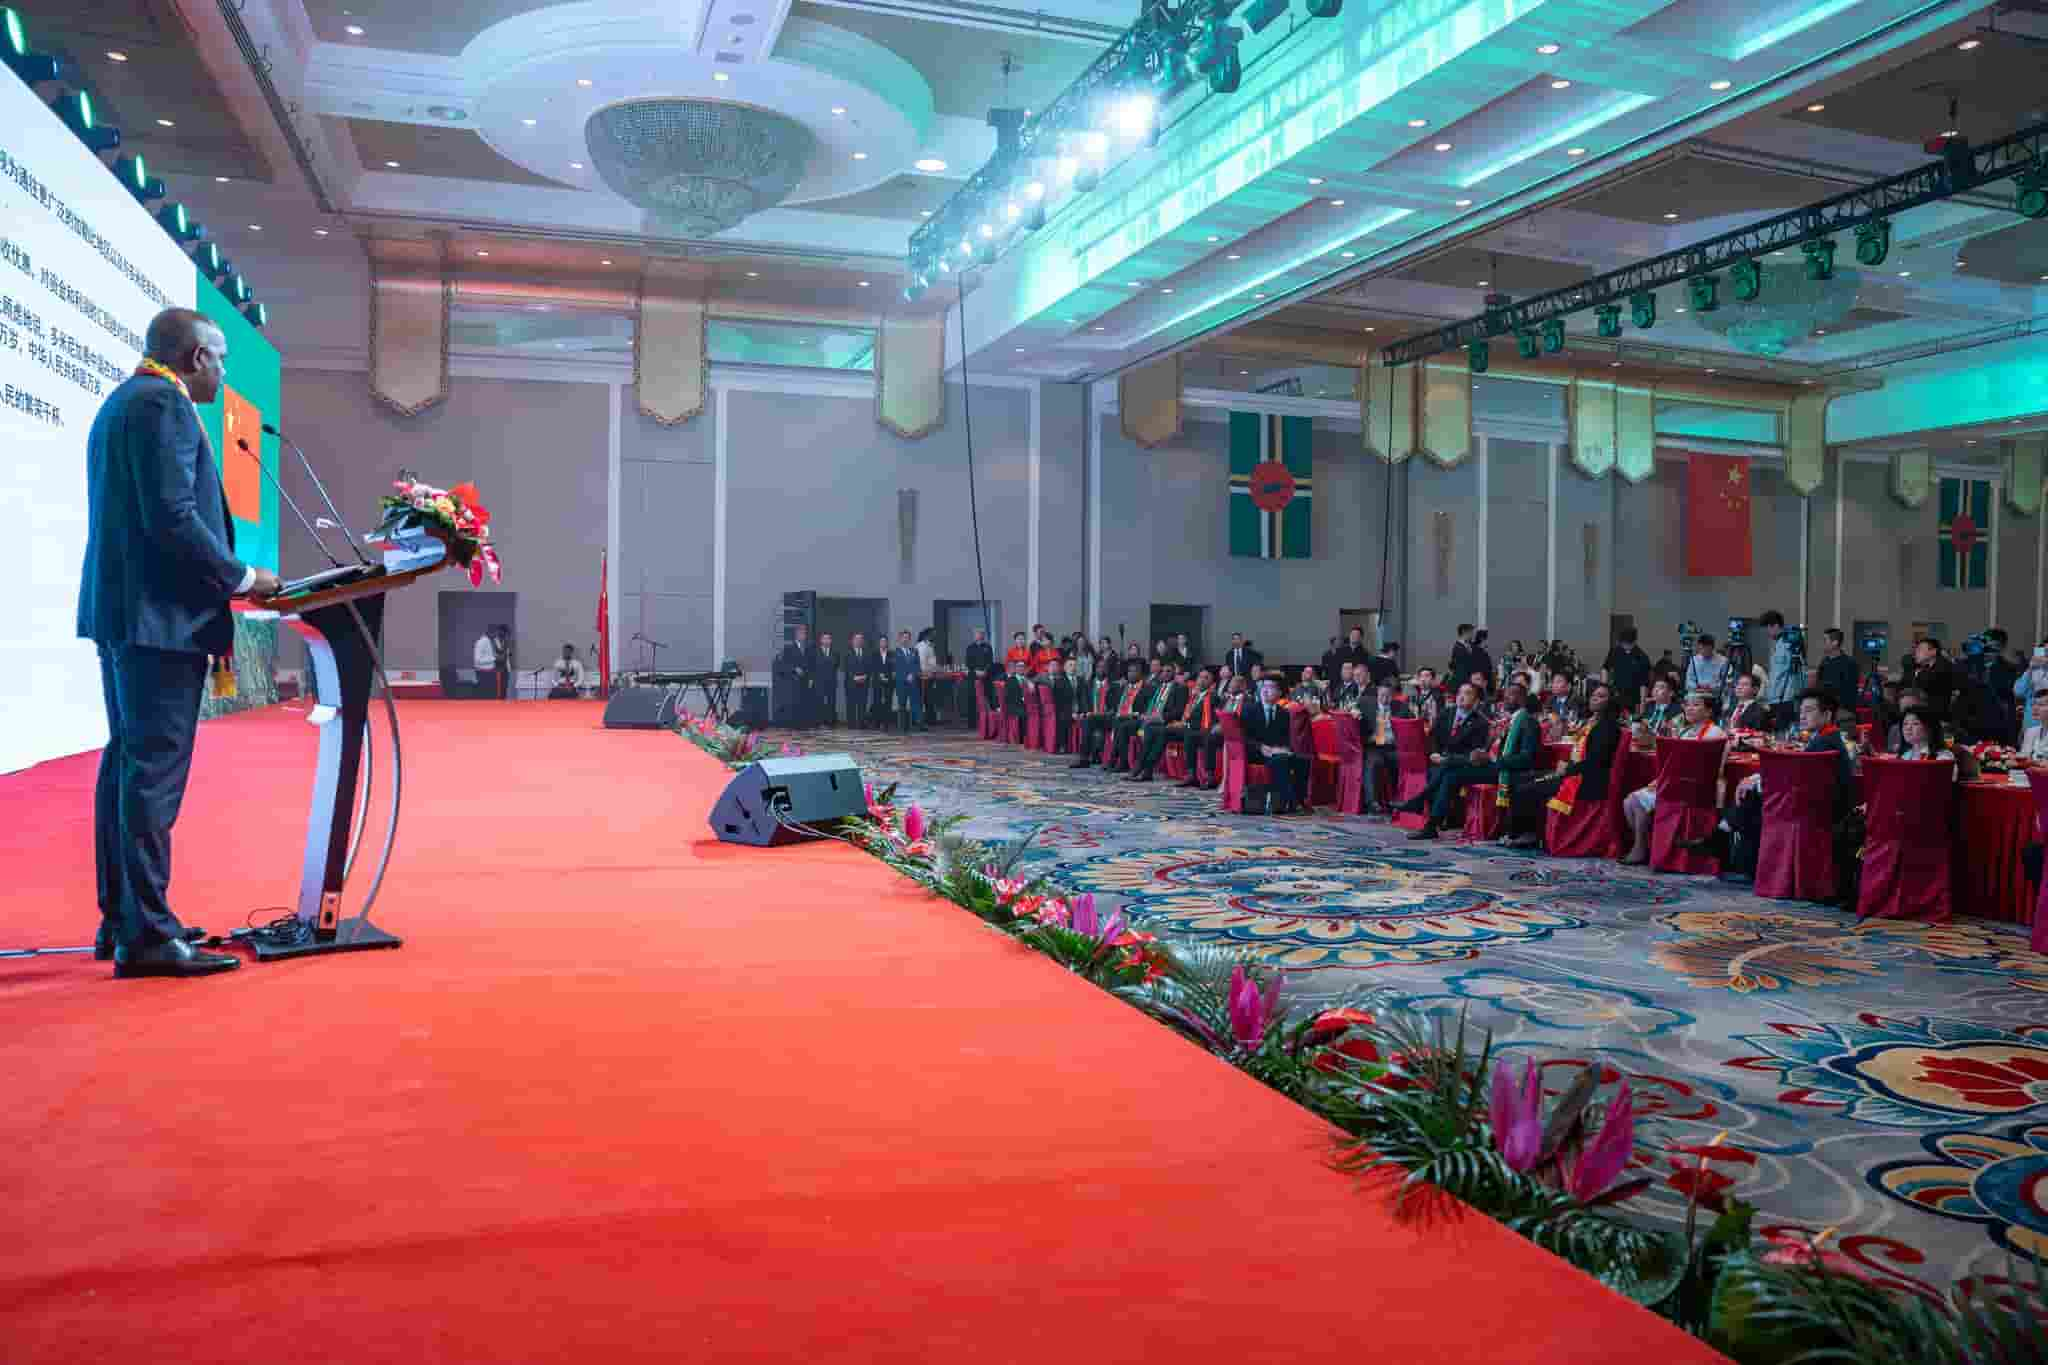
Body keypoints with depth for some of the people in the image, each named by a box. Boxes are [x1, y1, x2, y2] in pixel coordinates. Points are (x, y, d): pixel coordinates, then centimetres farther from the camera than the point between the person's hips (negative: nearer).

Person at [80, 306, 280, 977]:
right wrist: (241, 578, -11)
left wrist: (225, 575, 18)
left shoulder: (120, 402, 20)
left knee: (127, 763, 14)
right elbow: (173, 516, -21)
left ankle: (120, 919, 21)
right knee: (154, 773, -9)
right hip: (161, 615, -11)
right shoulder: (164, 404, -12)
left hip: (118, 608, 11)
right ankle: (146, 935, -6)